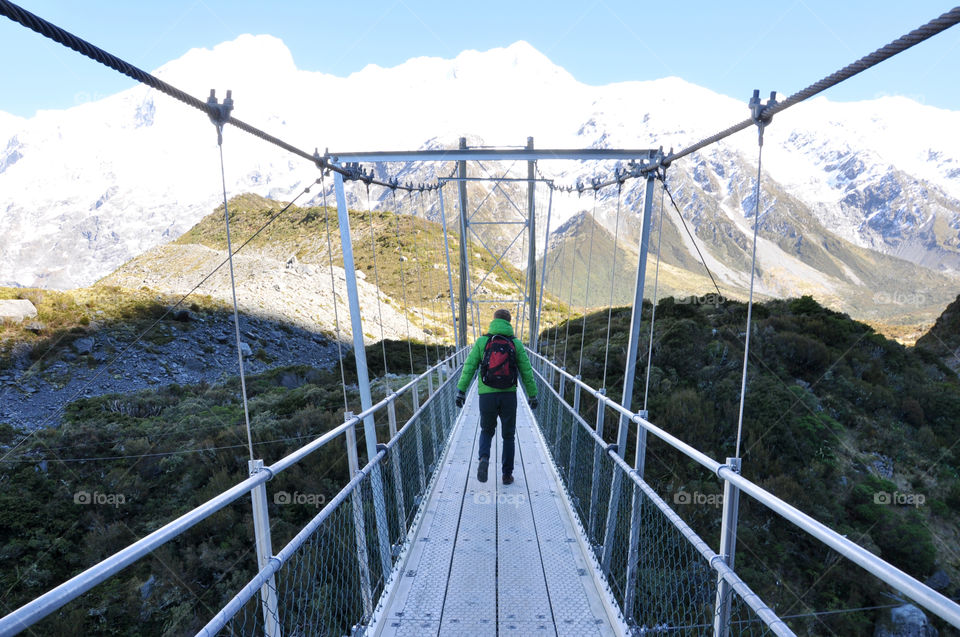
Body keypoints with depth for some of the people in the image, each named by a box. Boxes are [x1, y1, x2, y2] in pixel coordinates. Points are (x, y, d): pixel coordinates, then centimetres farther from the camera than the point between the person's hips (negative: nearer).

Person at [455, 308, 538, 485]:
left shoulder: (481, 341, -1)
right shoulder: (516, 344, 1)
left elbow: (469, 367, -6)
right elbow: (526, 372, 2)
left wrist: (461, 391, -3)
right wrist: (532, 395, 10)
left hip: (487, 395, 0)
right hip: (509, 396, 0)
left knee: (487, 431, 20)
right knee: (508, 435, 16)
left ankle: (484, 458, -6)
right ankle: (507, 475, 19)